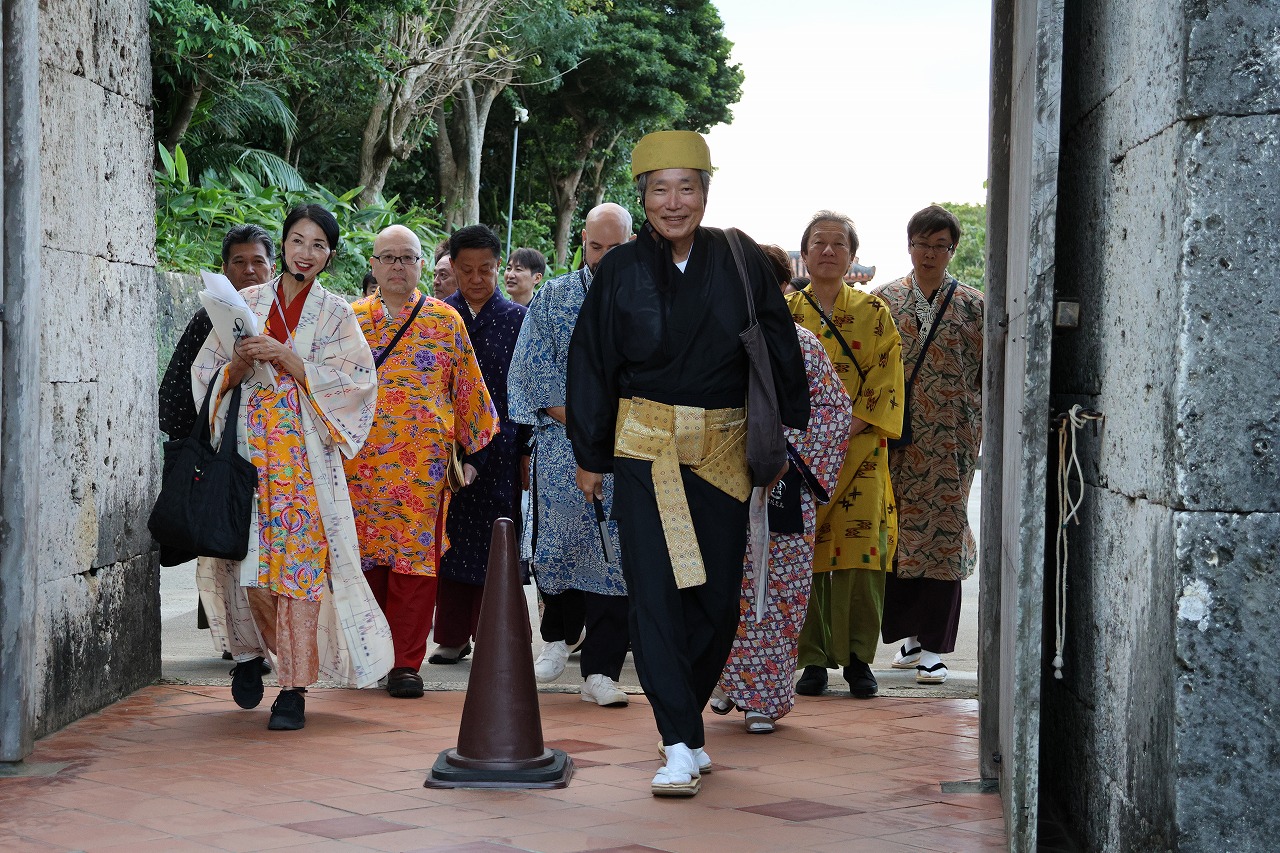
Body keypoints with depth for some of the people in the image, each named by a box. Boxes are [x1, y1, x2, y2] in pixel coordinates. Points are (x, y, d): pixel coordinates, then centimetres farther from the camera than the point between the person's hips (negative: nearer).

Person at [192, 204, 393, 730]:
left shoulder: (336, 313, 8)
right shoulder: (245, 303, 13)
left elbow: (357, 380, -4)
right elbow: (207, 374, 11)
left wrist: (289, 361, -13)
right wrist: (238, 365, -10)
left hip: (306, 454, -1)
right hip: (249, 446, 1)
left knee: (301, 560, -8)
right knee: (248, 558, -4)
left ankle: (294, 687, -5)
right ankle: (249, 649, 24)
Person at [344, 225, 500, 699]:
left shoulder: (445, 320, 8)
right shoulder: (350, 319, 11)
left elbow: (469, 389, 10)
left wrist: (474, 449, 8)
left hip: (423, 461, -1)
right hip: (359, 459, 1)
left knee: (415, 555, -4)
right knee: (366, 555, 3)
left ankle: (406, 663, 0)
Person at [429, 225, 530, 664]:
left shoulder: (517, 319, 4)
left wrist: (525, 448, 0)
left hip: (498, 448, -1)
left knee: (492, 541, -1)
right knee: (449, 539, 3)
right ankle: (452, 637, 12)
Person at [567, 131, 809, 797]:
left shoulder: (740, 262, 2)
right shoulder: (620, 271, 1)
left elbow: (780, 350, 8)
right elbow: (591, 364, 7)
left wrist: (786, 434, 7)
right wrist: (590, 456, 8)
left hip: (724, 449, 1)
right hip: (645, 446, -1)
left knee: (718, 597, 5)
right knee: (655, 592, -9)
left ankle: (684, 718, 25)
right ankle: (680, 746, -9)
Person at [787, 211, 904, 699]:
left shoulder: (873, 312, 8)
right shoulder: (786, 313, 9)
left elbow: (887, 378, 2)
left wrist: (855, 424, -11)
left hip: (858, 450, 0)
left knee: (860, 550, -6)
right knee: (805, 553, -2)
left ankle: (858, 658, 2)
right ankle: (813, 659, 5)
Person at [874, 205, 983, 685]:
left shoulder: (972, 306, 4)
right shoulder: (885, 300, 8)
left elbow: (992, 374, 6)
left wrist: (978, 422, -1)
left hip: (949, 441, -2)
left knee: (942, 533, -3)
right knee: (898, 534, 3)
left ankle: (933, 647, 0)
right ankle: (911, 633, 14)